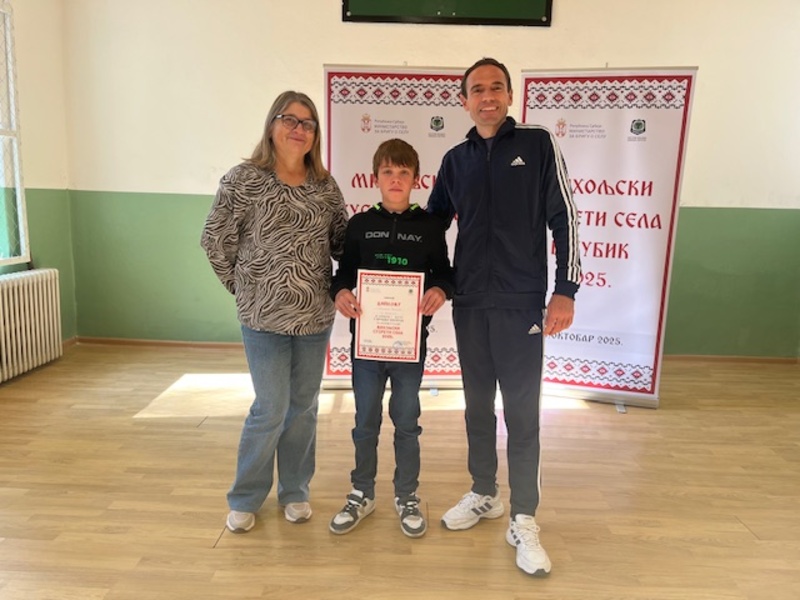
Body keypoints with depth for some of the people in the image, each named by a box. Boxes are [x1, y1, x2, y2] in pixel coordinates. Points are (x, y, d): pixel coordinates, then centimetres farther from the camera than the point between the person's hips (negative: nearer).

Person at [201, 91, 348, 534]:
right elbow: (215, 241, -1)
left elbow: (342, 243, 12)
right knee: (271, 408, 0)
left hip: (316, 315, 4)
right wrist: (244, 288, 1)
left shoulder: (326, 186, 5)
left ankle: (294, 492, 32)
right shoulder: (243, 180, -5)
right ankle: (245, 499, 24)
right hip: (264, 316, -3)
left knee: (303, 407, 12)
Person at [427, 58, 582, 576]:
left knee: (522, 412, 0)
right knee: (478, 405, 13)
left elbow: (565, 219, -3)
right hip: (469, 303, 4)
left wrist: (565, 291, -9)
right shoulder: (456, 160, 10)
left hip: (522, 303, -4)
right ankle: (484, 495, 31)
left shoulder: (538, 145, 0)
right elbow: (432, 223, 19)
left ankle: (524, 520, 14)